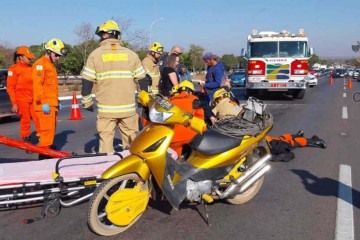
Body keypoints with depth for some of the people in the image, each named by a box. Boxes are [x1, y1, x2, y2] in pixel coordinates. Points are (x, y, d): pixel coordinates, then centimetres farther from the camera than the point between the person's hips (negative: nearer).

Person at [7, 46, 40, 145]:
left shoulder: (32, 67, 10)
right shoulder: (14, 69, -5)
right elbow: (10, 87, -5)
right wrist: (14, 103, -9)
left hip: (33, 99, 4)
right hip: (22, 100, -4)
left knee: (39, 119, -1)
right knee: (25, 122, 2)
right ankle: (27, 144, 13)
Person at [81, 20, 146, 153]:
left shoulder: (95, 54, 0)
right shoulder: (131, 54, 4)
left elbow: (87, 81, 0)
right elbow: (142, 79, 7)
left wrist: (86, 102, 11)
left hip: (106, 108, -1)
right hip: (128, 108, 2)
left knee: (106, 140, 6)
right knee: (132, 141, 11)